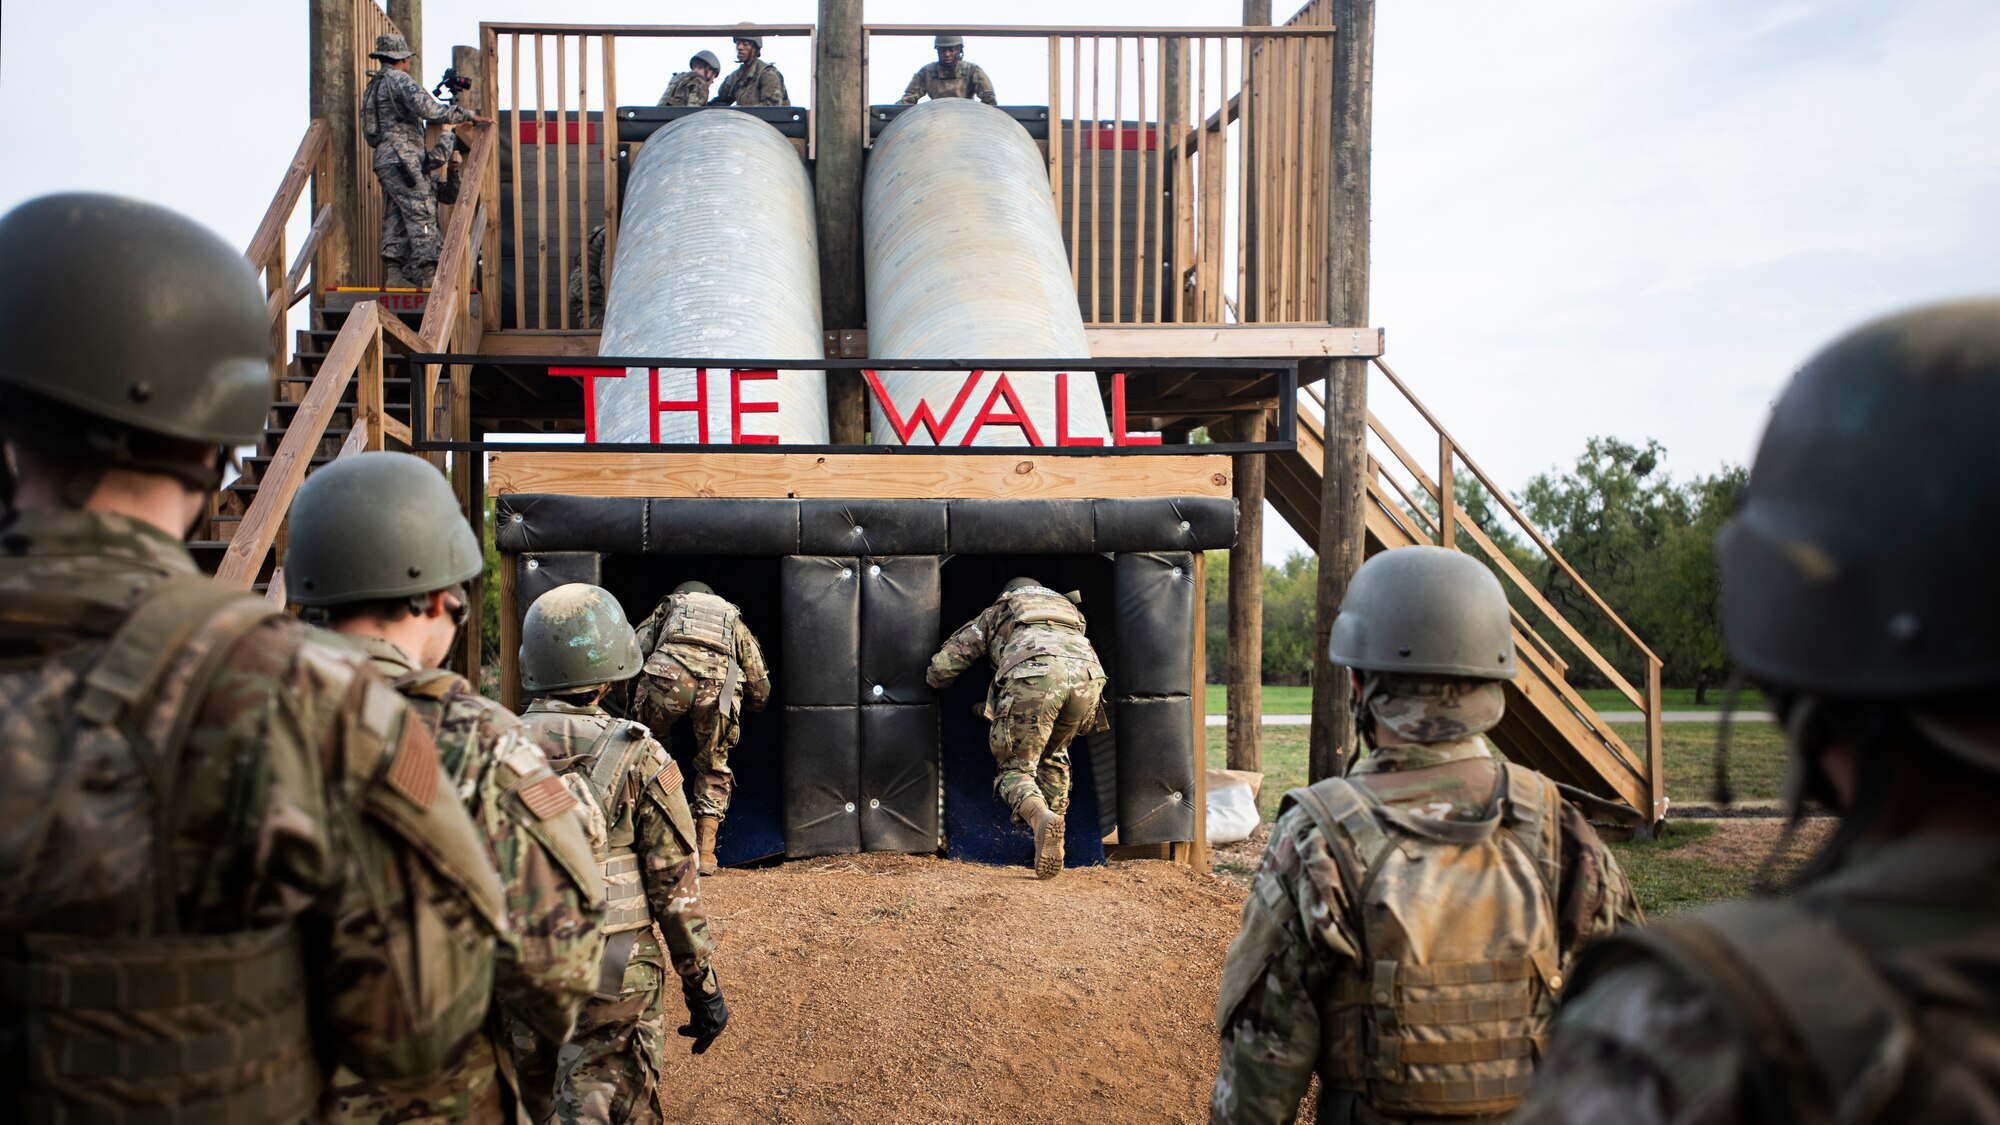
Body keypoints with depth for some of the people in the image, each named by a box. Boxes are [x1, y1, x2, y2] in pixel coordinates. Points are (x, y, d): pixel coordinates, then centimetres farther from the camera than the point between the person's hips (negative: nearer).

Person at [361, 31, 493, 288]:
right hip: (403, 160, -9)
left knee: (396, 220, 6)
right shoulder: (399, 79, -4)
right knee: (423, 218, -13)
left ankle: (393, 277, 0)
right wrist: (469, 115, -13)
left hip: (385, 161, 9)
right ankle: (428, 277, -20)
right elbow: (430, 110, -19)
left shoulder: (374, 86, 25)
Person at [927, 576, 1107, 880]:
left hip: (1034, 675, -3)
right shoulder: (1069, 609, 46)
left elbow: (939, 670, 32)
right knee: (1054, 757, 28)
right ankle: (1053, 839, 17)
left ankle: (1041, 818, -22)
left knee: (1016, 768, 9)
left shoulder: (995, 613, 36)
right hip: (1088, 672, 3)